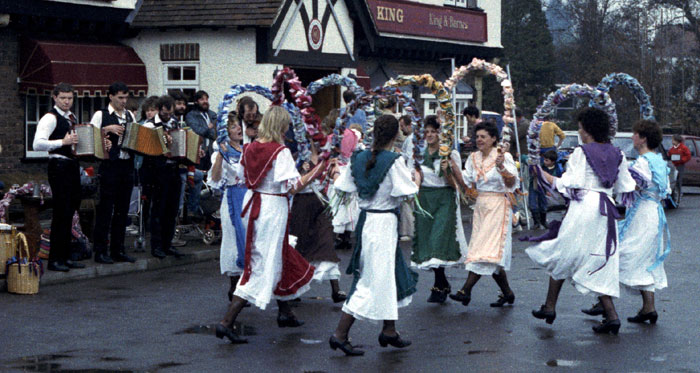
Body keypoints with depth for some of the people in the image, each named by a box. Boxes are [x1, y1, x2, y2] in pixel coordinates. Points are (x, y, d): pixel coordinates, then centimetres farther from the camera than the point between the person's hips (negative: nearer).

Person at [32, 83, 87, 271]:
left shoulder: (72, 118, 18)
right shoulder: (50, 118, -9)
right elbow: (37, 144, -21)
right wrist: (63, 142, -26)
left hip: (73, 166, 9)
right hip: (59, 167, -9)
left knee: (69, 213, 11)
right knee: (61, 213, -9)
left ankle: (65, 257, 17)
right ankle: (55, 260, -5)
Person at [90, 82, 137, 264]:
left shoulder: (130, 115, 14)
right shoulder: (101, 115, -3)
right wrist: (108, 129, -20)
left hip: (127, 166, 6)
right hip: (110, 166, -6)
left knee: (122, 209, 9)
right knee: (105, 208, -4)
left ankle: (118, 250, 16)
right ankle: (100, 251, 1)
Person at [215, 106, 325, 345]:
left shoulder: (250, 148, 2)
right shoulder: (281, 152, -18)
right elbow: (293, 187, -22)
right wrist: (316, 172, -13)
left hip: (252, 204, 8)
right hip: (273, 207, -8)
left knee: (278, 258, 24)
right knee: (264, 265, -3)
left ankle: (285, 313, 36)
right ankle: (226, 323, -10)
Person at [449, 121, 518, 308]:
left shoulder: (504, 156, -9)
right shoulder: (474, 158, 10)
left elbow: (512, 184, -17)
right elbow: (466, 181, 5)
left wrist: (502, 167, -32)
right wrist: (453, 166, -5)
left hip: (498, 205, -7)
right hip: (481, 205, 7)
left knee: (486, 250, -11)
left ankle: (466, 290, -19)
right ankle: (507, 293, 18)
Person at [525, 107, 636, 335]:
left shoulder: (581, 153, -7)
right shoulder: (617, 155, 9)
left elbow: (568, 185, -13)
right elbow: (626, 187, 13)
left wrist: (544, 175, -3)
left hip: (583, 207, -5)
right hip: (606, 211, 5)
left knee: (563, 256, 11)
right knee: (600, 263, 7)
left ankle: (550, 307, 15)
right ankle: (611, 316, -5)